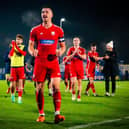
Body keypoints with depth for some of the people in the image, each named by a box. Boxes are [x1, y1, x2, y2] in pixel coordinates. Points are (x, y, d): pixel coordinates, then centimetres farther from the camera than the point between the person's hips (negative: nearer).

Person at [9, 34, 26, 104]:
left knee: (20, 82, -6)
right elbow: (10, 55, -14)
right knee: (13, 83, 0)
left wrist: (17, 47, -23)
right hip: (13, 66, 0)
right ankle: (12, 94, 27)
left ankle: (20, 98, -1)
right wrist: (13, 46, -22)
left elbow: (24, 53, -17)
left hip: (21, 67, 0)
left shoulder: (23, 47, 5)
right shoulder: (12, 46, 5)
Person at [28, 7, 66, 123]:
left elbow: (63, 46, 12)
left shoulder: (58, 30, 6)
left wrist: (61, 51, -10)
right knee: (39, 89, 2)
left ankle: (57, 114, -14)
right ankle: (41, 114, 14)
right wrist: (32, 51, -13)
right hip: (40, 62, 1)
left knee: (56, 87, -13)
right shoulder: (35, 30, 7)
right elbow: (30, 46, 9)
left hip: (53, 62, -1)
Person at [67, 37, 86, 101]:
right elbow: (68, 58, -2)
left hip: (80, 68, 1)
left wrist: (78, 54, -17)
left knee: (79, 82, 1)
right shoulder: (71, 49, 7)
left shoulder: (82, 49, 7)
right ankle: (73, 93, 8)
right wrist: (74, 53, -13)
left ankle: (79, 96, 8)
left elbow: (84, 57, -5)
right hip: (73, 67, -1)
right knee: (73, 81, -15)